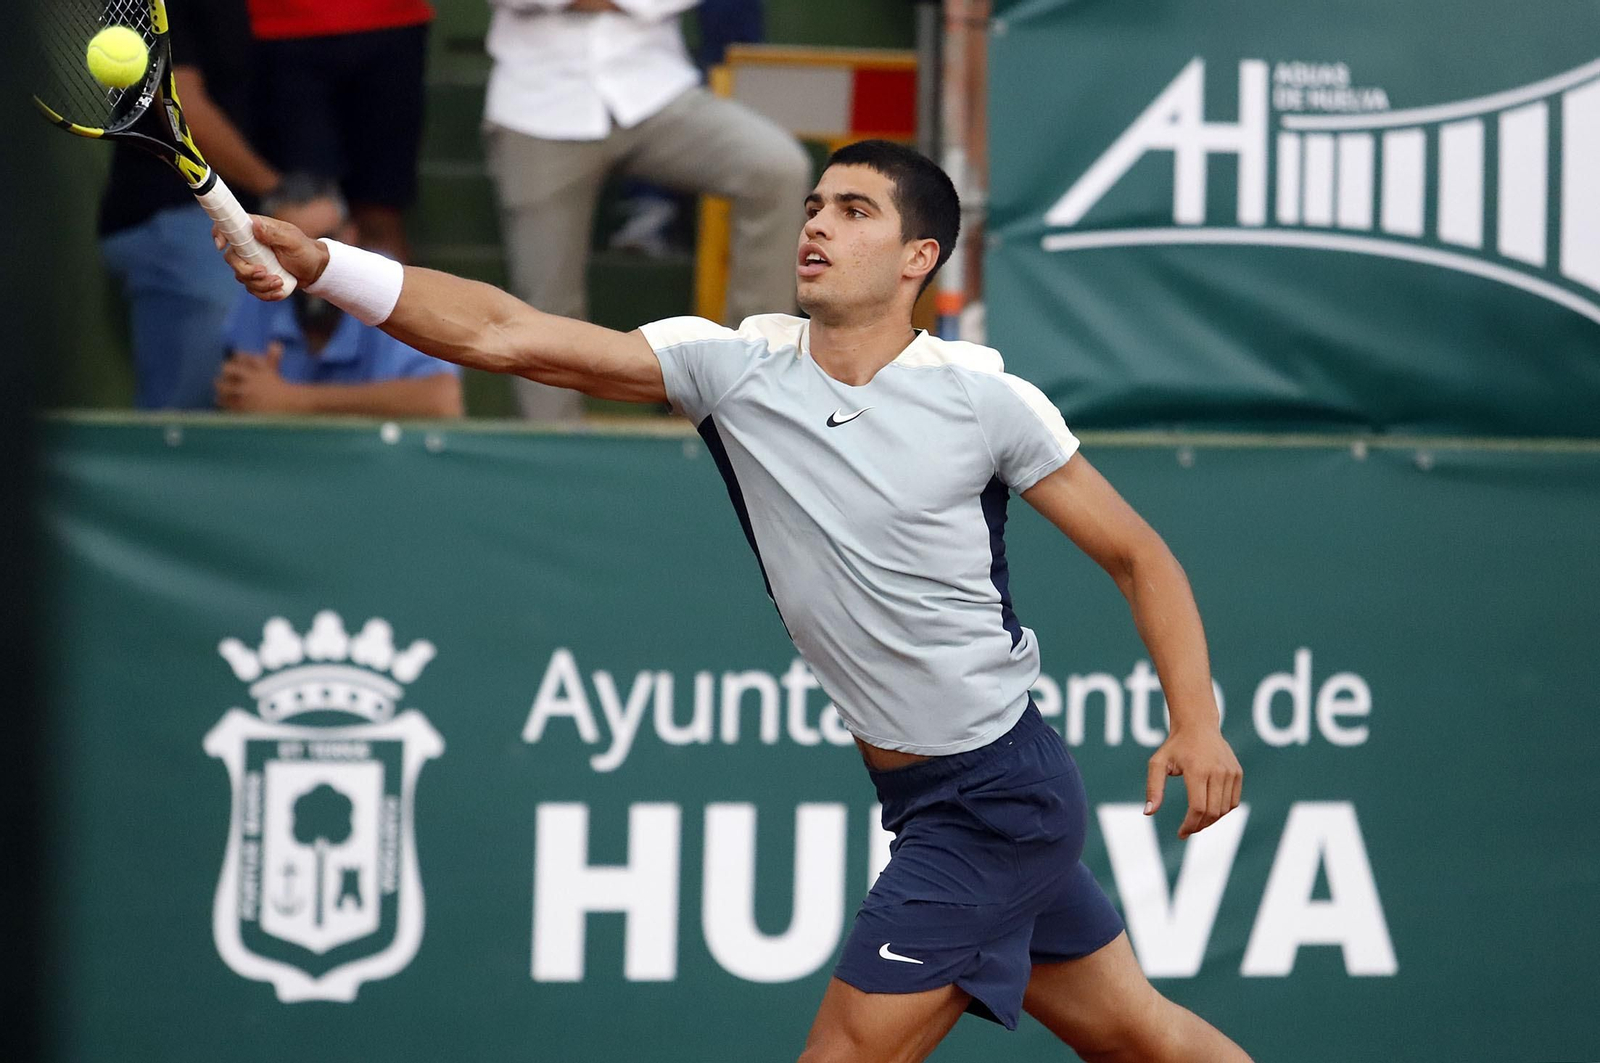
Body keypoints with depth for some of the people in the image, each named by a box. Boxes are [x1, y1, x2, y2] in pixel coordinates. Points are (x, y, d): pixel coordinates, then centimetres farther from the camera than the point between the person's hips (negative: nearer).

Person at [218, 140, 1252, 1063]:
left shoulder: (984, 399, -13)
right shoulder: (737, 366, -2)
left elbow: (1138, 555, -4)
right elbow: (504, 335, -11)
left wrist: (1198, 721, -17)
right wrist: (317, 262, -22)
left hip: (999, 790, -6)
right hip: (921, 794, 6)